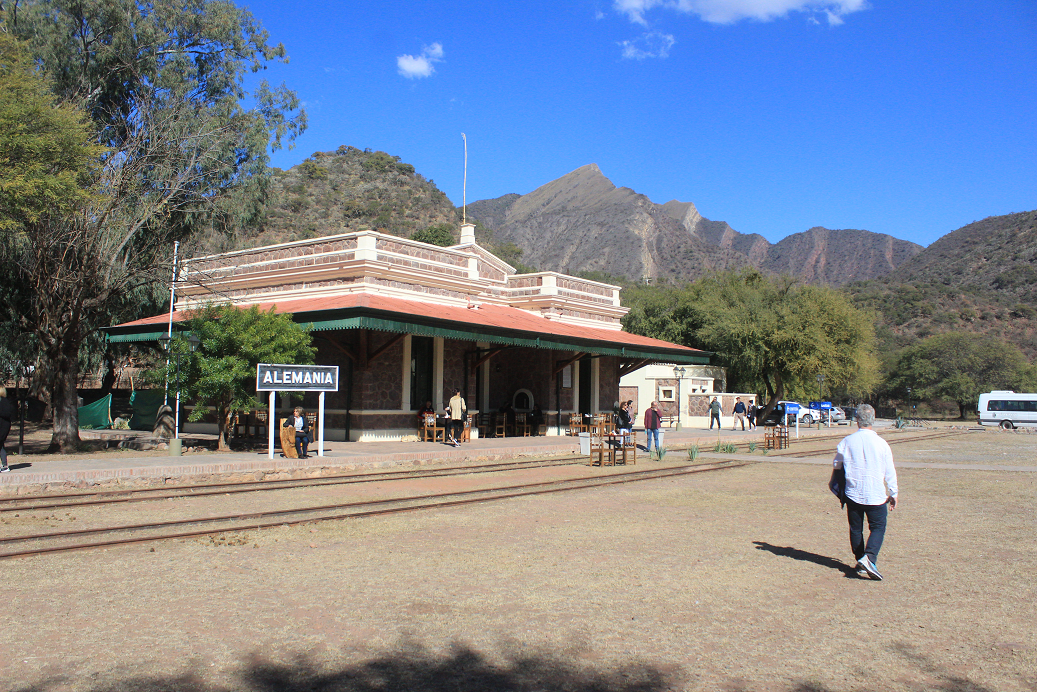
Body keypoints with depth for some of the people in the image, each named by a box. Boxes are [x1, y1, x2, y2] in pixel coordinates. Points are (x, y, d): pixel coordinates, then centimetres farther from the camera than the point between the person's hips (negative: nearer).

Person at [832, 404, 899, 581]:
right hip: (876, 495, -2)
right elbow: (890, 472, 1)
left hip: (852, 494, 2)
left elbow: (836, 466, 10)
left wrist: (837, 487, 29)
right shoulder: (881, 443, -6)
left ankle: (861, 563, 14)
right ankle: (869, 557, -15)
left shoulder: (847, 442, -3)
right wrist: (893, 494, 11)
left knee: (856, 529, 12)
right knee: (878, 527, 6)